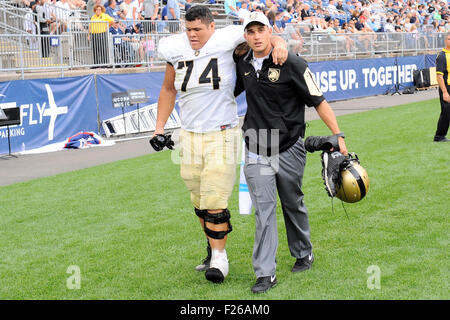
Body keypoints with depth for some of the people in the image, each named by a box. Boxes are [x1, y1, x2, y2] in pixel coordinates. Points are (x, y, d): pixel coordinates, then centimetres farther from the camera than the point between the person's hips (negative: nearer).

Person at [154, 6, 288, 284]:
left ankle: (219, 257, 4)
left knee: (215, 201, -8)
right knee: (200, 203, 11)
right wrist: (160, 126, 14)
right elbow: (168, 89, 18)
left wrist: (279, 44, -23)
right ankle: (214, 249, 27)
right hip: (190, 136, 5)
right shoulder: (176, 49, 4)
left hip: (222, 135, -5)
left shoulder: (227, 40, -9)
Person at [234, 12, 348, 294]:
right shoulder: (243, 65, 4)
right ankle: (266, 274, -2)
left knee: (293, 205, 14)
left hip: (289, 149, -3)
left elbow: (318, 101, -11)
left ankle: (303, 254, 37)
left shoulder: (292, 64, -11)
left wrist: (338, 136, -17)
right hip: (256, 151, 3)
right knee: (264, 210, -3)